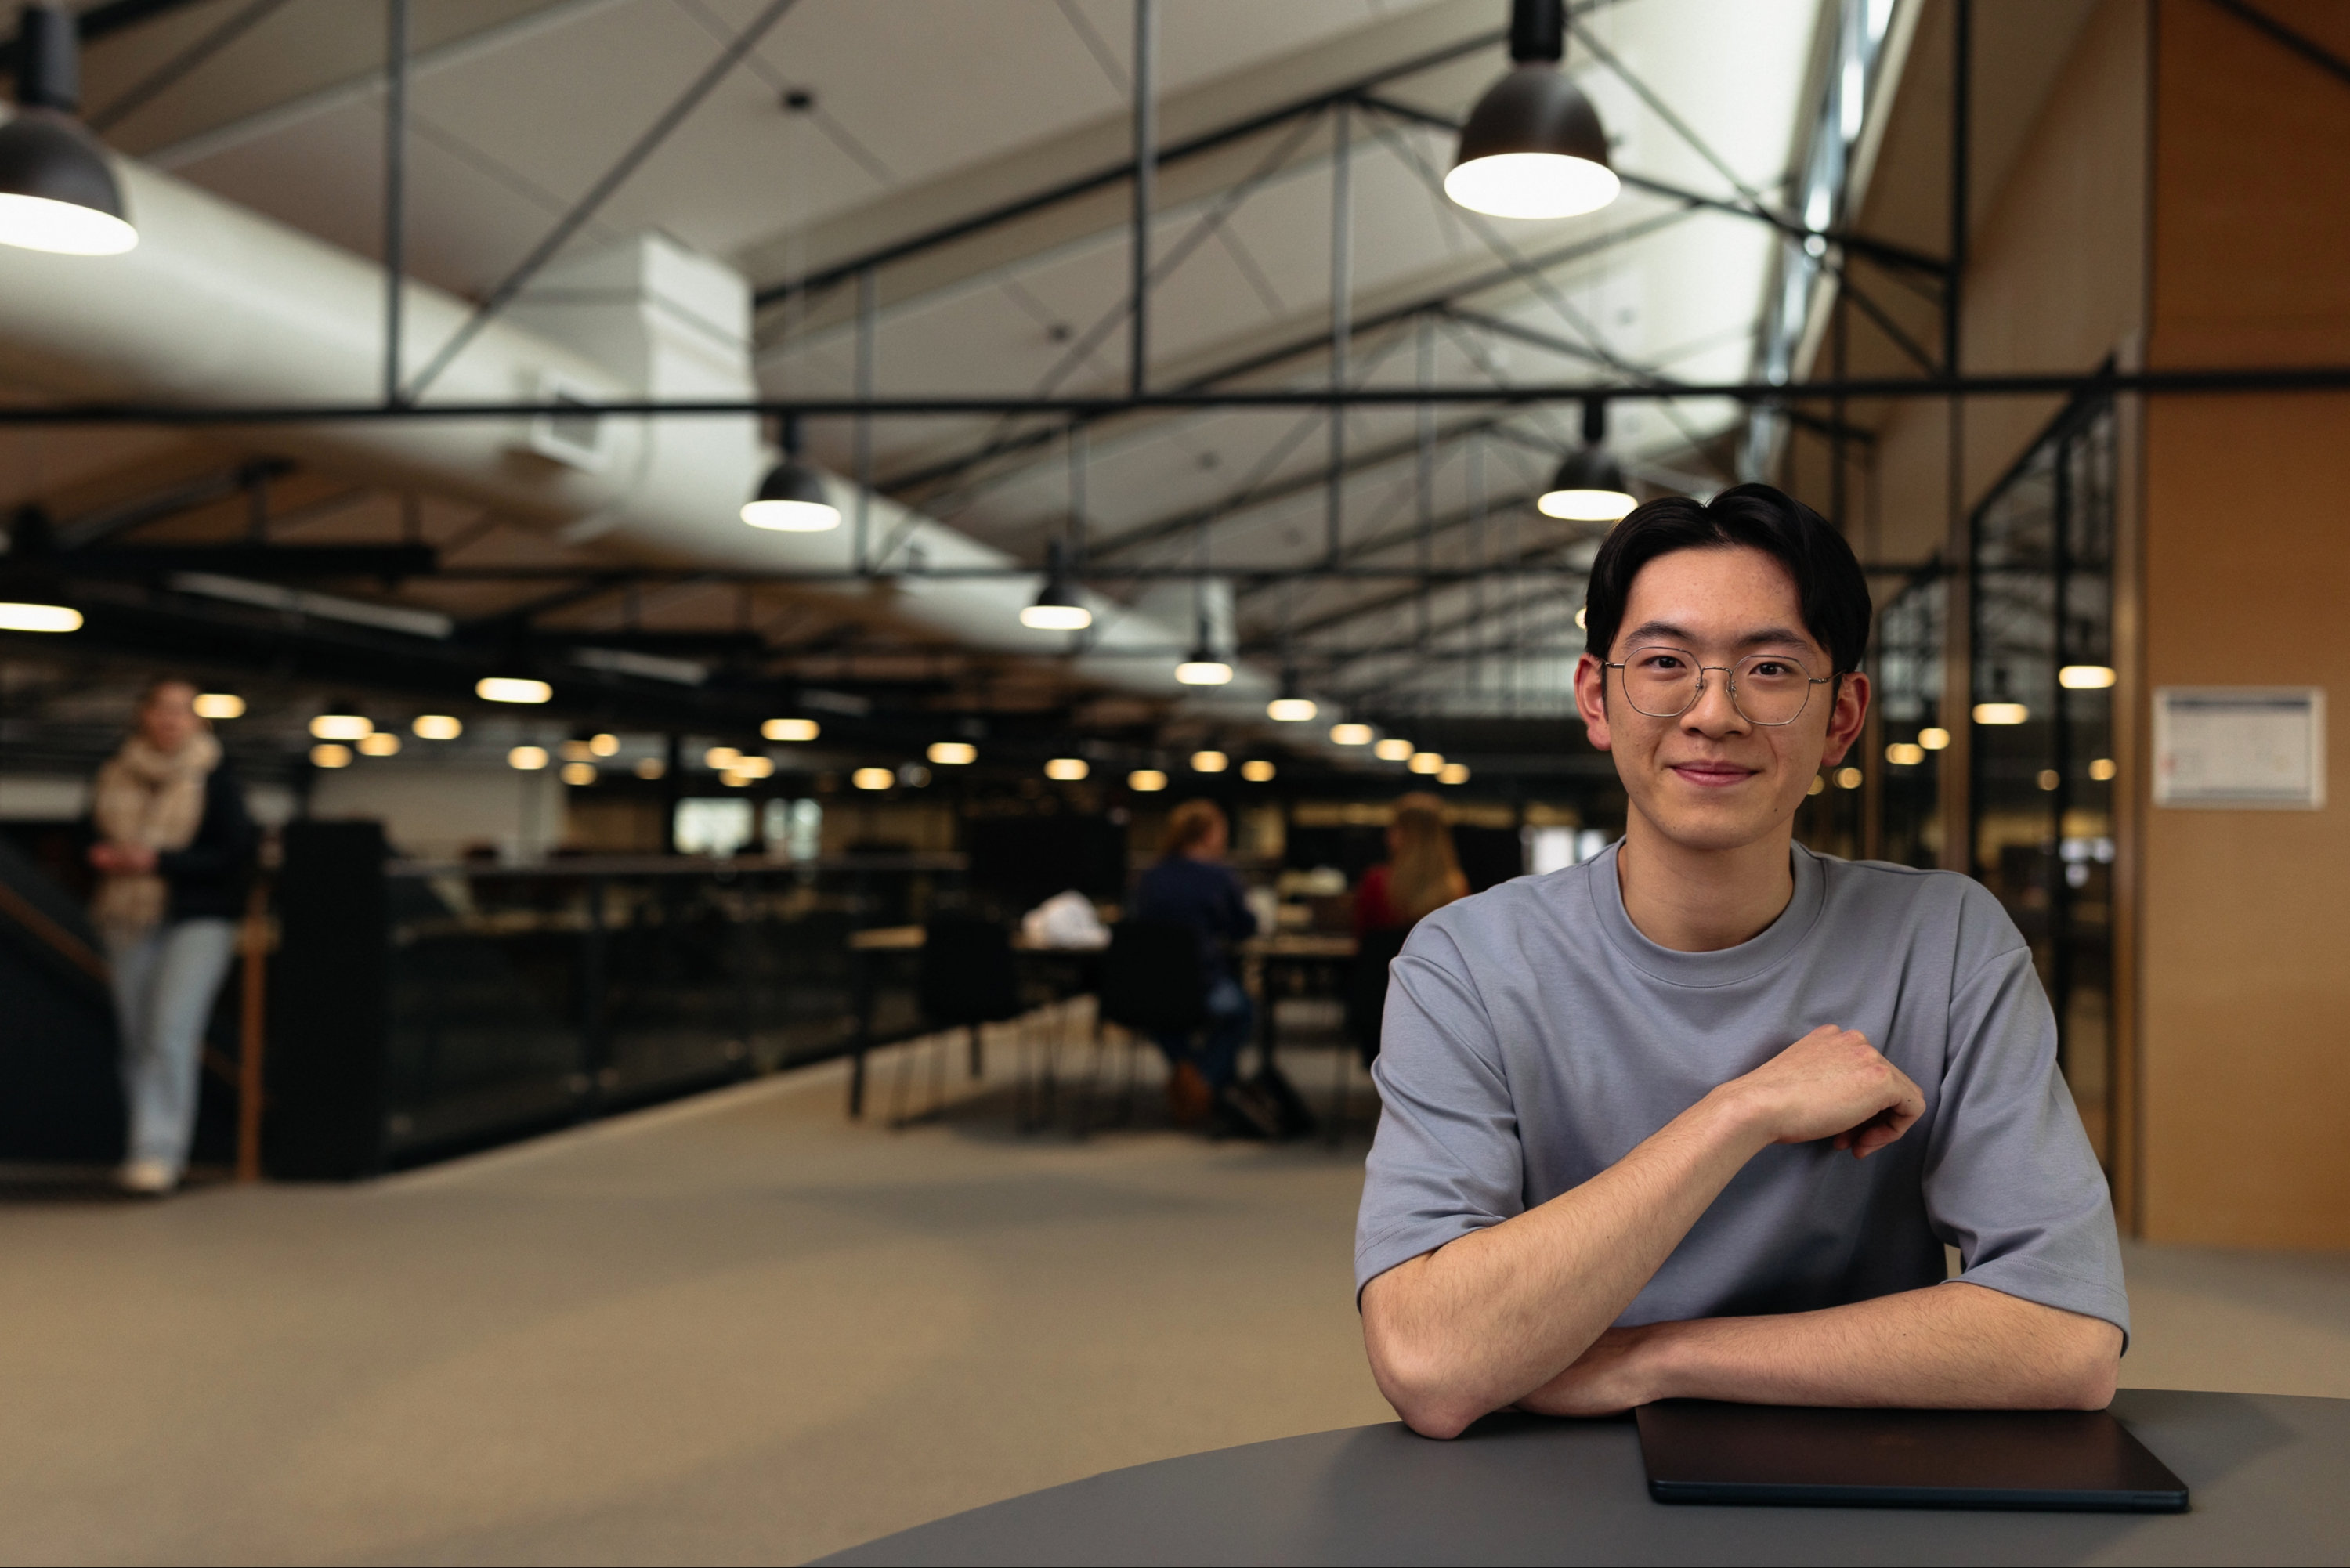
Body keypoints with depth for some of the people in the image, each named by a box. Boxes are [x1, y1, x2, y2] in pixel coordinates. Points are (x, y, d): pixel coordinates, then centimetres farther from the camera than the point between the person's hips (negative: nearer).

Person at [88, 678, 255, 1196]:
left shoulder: (215, 779, -6)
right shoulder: (117, 773, 6)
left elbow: (234, 854, -11)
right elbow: (92, 830, 17)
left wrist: (158, 861, -19)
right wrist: (100, 856, -7)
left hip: (199, 921, -5)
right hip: (130, 922, 5)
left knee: (170, 1031, -16)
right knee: (137, 1038, 8)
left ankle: (159, 1152, -15)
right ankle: (148, 1145, 21)